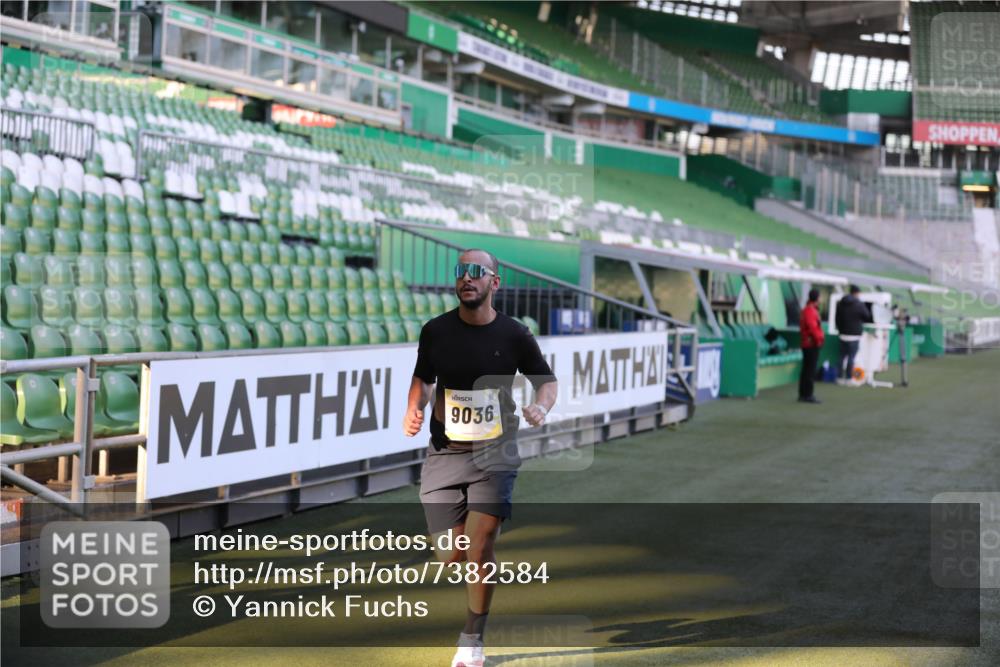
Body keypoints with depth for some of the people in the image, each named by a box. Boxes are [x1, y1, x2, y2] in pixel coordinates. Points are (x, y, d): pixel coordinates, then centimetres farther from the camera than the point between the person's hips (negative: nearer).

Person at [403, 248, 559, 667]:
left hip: (495, 452, -2)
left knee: (481, 544, -16)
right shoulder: (436, 332, -1)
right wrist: (414, 409, -3)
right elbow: (423, 378, 16)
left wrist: (541, 406, -12)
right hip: (444, 452, 2)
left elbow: (547, 380, 9)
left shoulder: (514, 335, -5)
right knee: (452, 557, -2)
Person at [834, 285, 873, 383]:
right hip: (854, 335, -6)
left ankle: (839, 376, 11)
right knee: (851, 356, -3)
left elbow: (837, 318, 12)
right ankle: (849, 378, -3)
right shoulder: (859, 305, -11)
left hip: (843, 334, 6)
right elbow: (867, 317, 0)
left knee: (842, 355, 11)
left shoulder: (840, 304, 7)